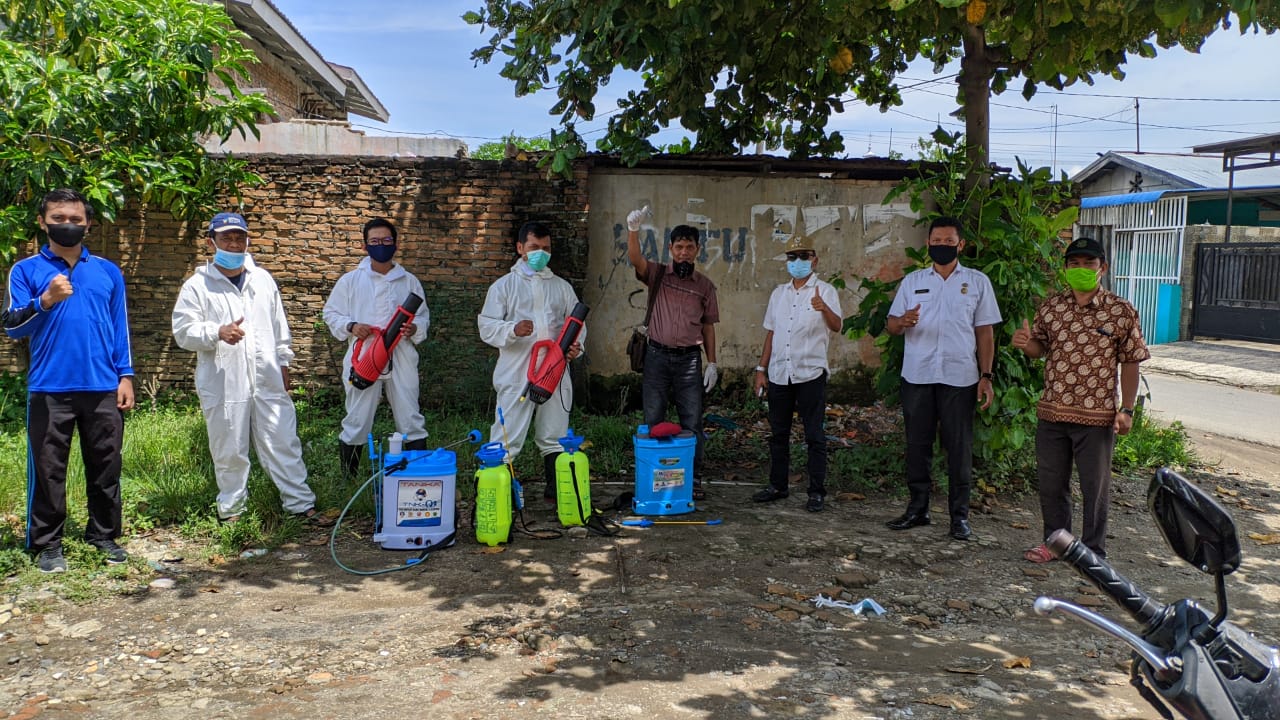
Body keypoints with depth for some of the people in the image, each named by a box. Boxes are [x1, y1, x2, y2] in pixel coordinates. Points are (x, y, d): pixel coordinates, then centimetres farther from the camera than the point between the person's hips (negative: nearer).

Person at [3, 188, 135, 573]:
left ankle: (104, 535, 19)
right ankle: (47, 545, 12)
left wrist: (125, 376, 4)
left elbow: (120, 328, 11)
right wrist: (46, 300, -19)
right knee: (48, 470, 3)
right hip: (49, 390, -1)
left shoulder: (108, 271, 11)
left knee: (106, 467, 7)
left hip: (103, 389, 2)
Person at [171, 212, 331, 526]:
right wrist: (218, 333, -22)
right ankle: (231, 509, 20)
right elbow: (183, 332, -5)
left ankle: (300, 503, 11)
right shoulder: (198, 285, -1)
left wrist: (283, 362, 16)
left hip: (267, 380, 3)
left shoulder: (262, 279, 12)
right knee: (229, 450, 5)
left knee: (284, 443, 4)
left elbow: (280, 325, 18)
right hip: (223, 384, -3)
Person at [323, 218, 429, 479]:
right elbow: (331, 313, 9)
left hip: (401, 360, 1)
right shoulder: (351, 280, 5)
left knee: (411, 420, 5)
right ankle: (348, 478, 17)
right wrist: (351, 326, -10)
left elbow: (424, 316, 16)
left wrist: (414, 329, -7)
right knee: (357, 421, 3)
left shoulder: (409, 281, 9)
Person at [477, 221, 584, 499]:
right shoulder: (504, 285, 6)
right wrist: (513, 330, -21)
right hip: (516, 374, -3)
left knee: (554, 436, 12)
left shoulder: (561, 287, 16)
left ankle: (555, 487, 24)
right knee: (507, 438, -5)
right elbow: (486, 326, -1)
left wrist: (576, 346, -6)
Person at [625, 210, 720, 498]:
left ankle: (693, 479, 11)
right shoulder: (658, 275, 2)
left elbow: (708, 326, 9)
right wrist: (633, 230, -37)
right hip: (657, 355, 0)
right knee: (653, 421, 5)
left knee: (692, 423, 2)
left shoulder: (705, 285, 7)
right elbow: (635, 259, -18)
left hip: (689, 359, 1)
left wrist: (712, 363, 3)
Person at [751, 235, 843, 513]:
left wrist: (824, 309, -39)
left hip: (810, 373, -5)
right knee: (778, 433, 12)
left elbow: (836, 326, -18)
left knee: (814, 435, -1)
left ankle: (817, 492, 4)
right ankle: (777, 485, 22)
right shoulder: (779, 293, 14)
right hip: (779, 373, 5)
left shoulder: (824, 291, -2)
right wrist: (761, 369, 12)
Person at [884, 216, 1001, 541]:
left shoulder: (977, 282, 6)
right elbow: (891, 325, 7)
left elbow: (985, 331, 6)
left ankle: (959, 514, 11)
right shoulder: (912, 281, 10)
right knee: (917, 443, 6)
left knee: (959, 446, 2)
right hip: (917, 376, 2)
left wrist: (986, 376, -2)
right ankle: (917, 508, 17)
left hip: (959, 378, -2)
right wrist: (902, 322, -18)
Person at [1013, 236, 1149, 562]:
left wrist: (1126, 409, -6)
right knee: (1050, 482, 14)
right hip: (1052, 412, 3)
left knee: (1095, 485, 8)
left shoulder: (1121, 311, -5)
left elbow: (1130, 363, -2)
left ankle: (1094, 551, 23)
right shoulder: (1050, 306, 3)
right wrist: (1026, 344, -11)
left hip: (1097, 416, -3)